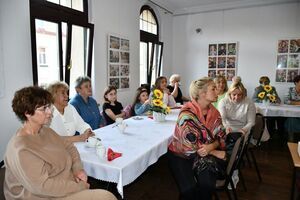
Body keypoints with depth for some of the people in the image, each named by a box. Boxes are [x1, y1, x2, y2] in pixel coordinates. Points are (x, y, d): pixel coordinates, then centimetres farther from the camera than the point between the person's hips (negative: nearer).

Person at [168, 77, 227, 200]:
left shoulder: (214, 112, -2)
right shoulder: (187, 114, -23)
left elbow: (220, 137, -1)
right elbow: (191, 148, -25)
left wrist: (210, 147, -23)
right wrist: (216, 153, -15)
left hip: (205, 154, 5)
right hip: (180, 155, -4)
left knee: (207, 183, -20)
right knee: (189, 188, -23)